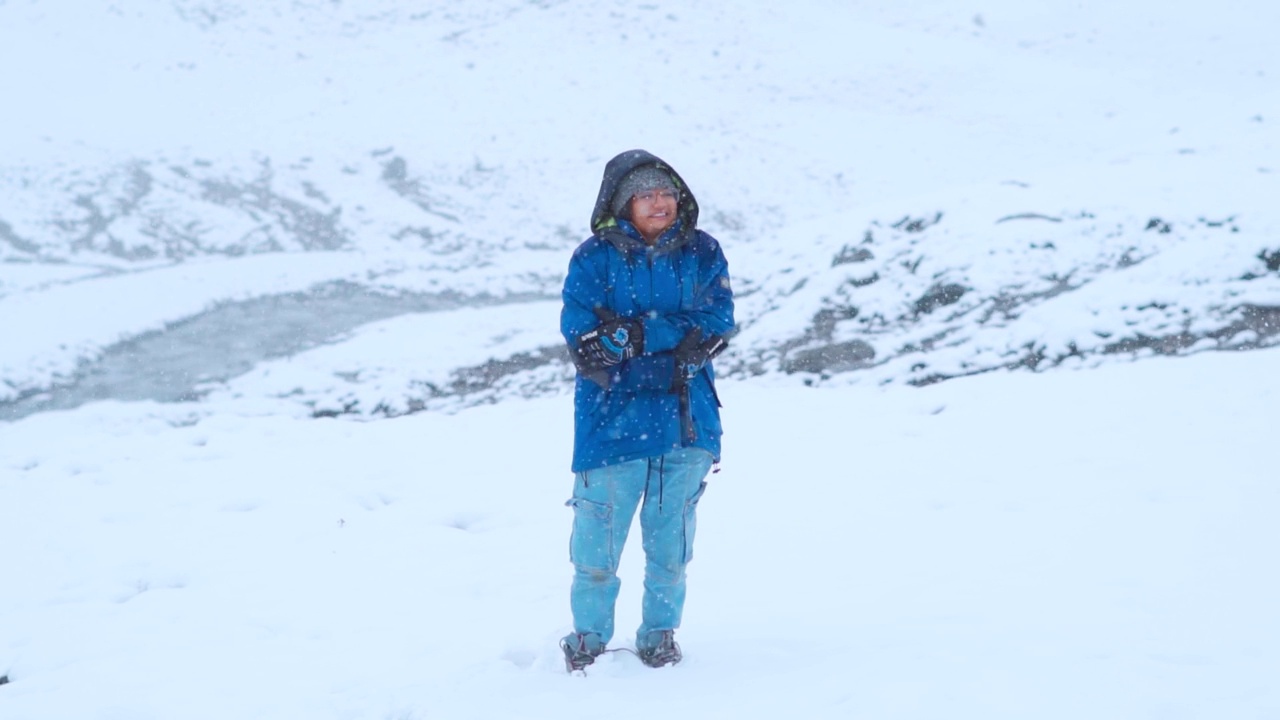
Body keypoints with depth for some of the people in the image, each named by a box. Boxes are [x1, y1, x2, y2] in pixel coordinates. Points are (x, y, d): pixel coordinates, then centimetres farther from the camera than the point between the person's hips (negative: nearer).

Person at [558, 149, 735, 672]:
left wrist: (638, 333, -15)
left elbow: (717, 324, -5)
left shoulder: (702, 253, 5)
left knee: (670, 543, 10)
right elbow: (584, 340, -11)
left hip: (687, 422, 2)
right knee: (597, 545, 1)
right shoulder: (594, 258, -2)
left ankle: (659, 634, 27)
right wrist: (677, 339, -16)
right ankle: (589, 637, 22)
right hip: (613, 423, -2)